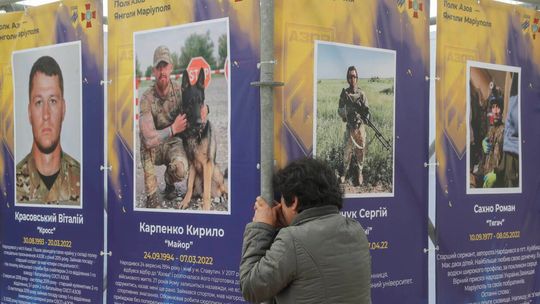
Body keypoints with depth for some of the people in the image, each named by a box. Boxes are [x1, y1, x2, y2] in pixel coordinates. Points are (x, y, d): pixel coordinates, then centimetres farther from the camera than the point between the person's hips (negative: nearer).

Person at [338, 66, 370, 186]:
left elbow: (367, 109, -2)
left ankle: (359, 173, 16)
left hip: (360, 126, 0)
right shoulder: (344, 93, 2)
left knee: (360, 150, 5)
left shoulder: (361, 94, 0)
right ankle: (345, 172, 14)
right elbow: (339, 111, 2)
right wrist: (345, 111, -20)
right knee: (347, 150, 1)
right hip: (349, 126, 0)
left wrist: (366, 116, -25)